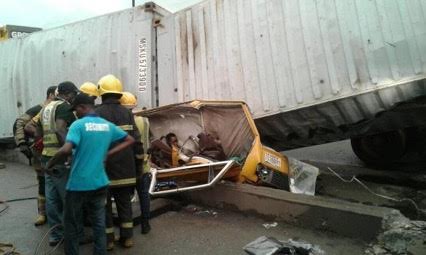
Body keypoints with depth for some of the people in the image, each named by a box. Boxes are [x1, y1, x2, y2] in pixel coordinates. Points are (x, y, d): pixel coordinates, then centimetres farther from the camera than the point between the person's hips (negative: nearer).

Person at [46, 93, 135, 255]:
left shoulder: (78, 125, -13)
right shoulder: (108, 125, 4)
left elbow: (66, 150, -26)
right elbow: (130, 140, 10)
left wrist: (50, 164, -8)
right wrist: (108, 154, 6)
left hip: (78, 184, -4)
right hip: (99, 183, 5)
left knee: (72, 225, 14)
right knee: (99, 223, 14)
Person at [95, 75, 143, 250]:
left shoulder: (97, 113, -8)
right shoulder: (127, 113, 2)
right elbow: (136, 140, 0)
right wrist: (140, 159, 9)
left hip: (105, 167, -3)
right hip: (125, 167, 3)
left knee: (105, 204, 10)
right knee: (125, 203, 13)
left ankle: (108, 240, 18)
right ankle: (127, 237, 20)